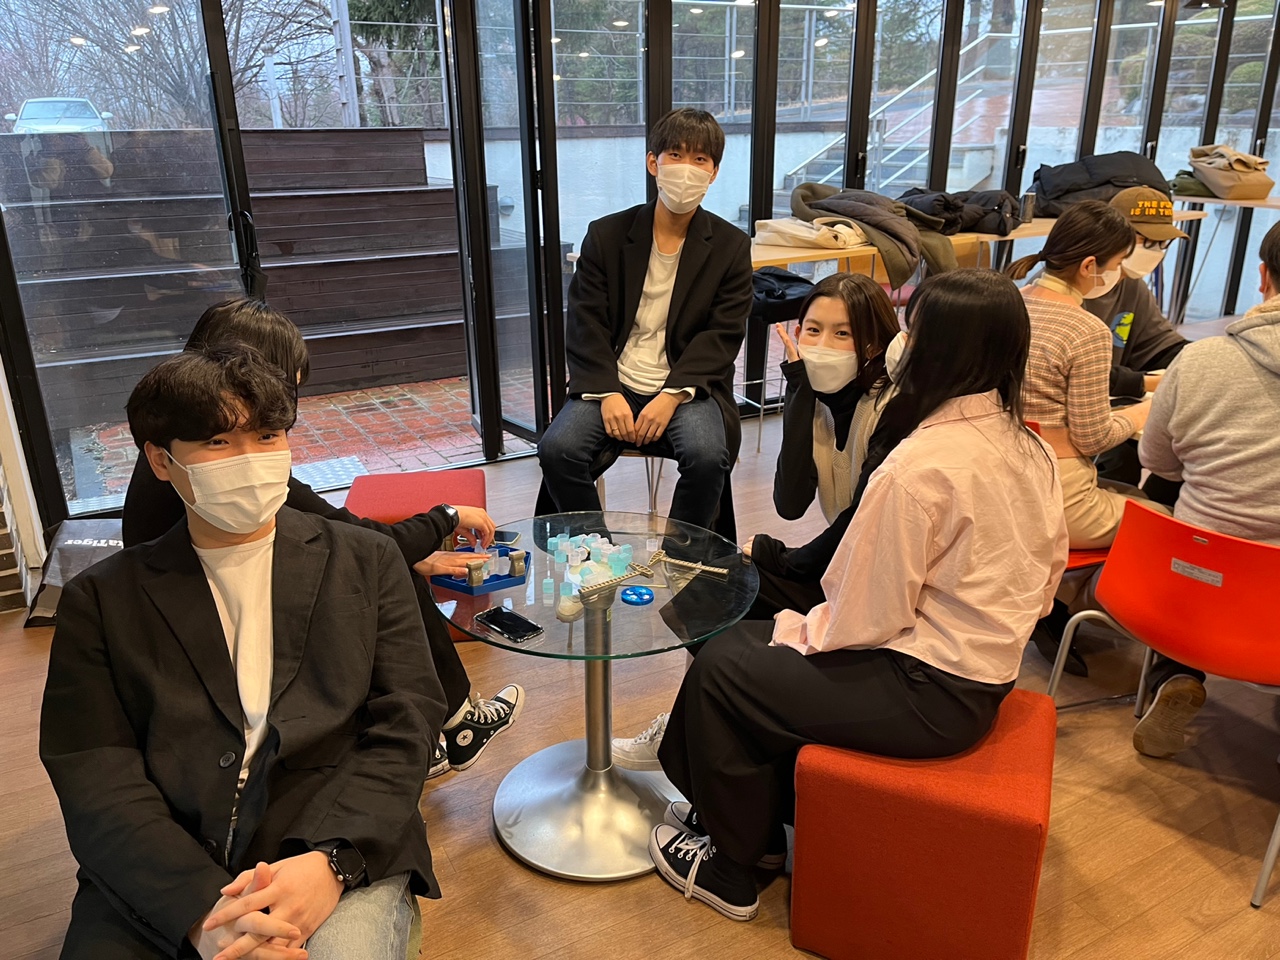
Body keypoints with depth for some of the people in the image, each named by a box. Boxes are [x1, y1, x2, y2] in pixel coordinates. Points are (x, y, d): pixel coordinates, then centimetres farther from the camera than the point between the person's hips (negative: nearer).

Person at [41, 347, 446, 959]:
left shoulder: (366, 561, 10)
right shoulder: (102, 600, 9)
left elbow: (404, 730, 2)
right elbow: (93, 778, 0)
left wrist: (331, 861, -14)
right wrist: (203, 910, -16)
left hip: (337, 849, -1)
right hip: (157, 885, 1)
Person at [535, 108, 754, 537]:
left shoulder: (731, 246, 5)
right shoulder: (606, 235, 6)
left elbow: (723, 334, -2)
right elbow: (585, 324, 1)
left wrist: (672, 394, -16)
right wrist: (607, 393, -14)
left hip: (686, 387, -1)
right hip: (611, 384, 1)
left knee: (708, 457, -30)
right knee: (557, 449, -24)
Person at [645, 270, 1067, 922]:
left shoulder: (921, 464, -25)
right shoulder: (1031, 448, 1)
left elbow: (864, 618, -21)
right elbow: (1044, 584, 9)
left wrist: (798, 630, -1)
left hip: (930, 694, -9)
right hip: (986, 673, 9)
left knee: (720, 668, 3)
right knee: (755, 640, 18)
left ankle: (727, 868, 21)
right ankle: (759, 827, 32)